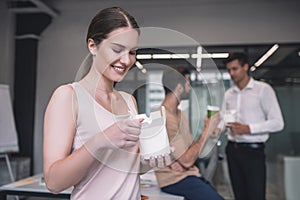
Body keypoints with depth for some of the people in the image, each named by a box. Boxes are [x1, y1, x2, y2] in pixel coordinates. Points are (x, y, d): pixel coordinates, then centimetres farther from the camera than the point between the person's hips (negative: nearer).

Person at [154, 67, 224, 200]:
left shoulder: (181, 114, 10)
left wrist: (182, 162, -12)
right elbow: (187, 160, -19)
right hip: (174, 180, -8)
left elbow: (191, 147, 11)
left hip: (189, 173, 8)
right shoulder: (164, 119, -21)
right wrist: (207, 131, -14)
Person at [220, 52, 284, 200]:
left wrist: (248, 128, -20)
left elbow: (277, 123, -11)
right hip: (232, 149, 5)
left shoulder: (263, 89, -6)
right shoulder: (228, 94, 11)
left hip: (253, 150, -5)